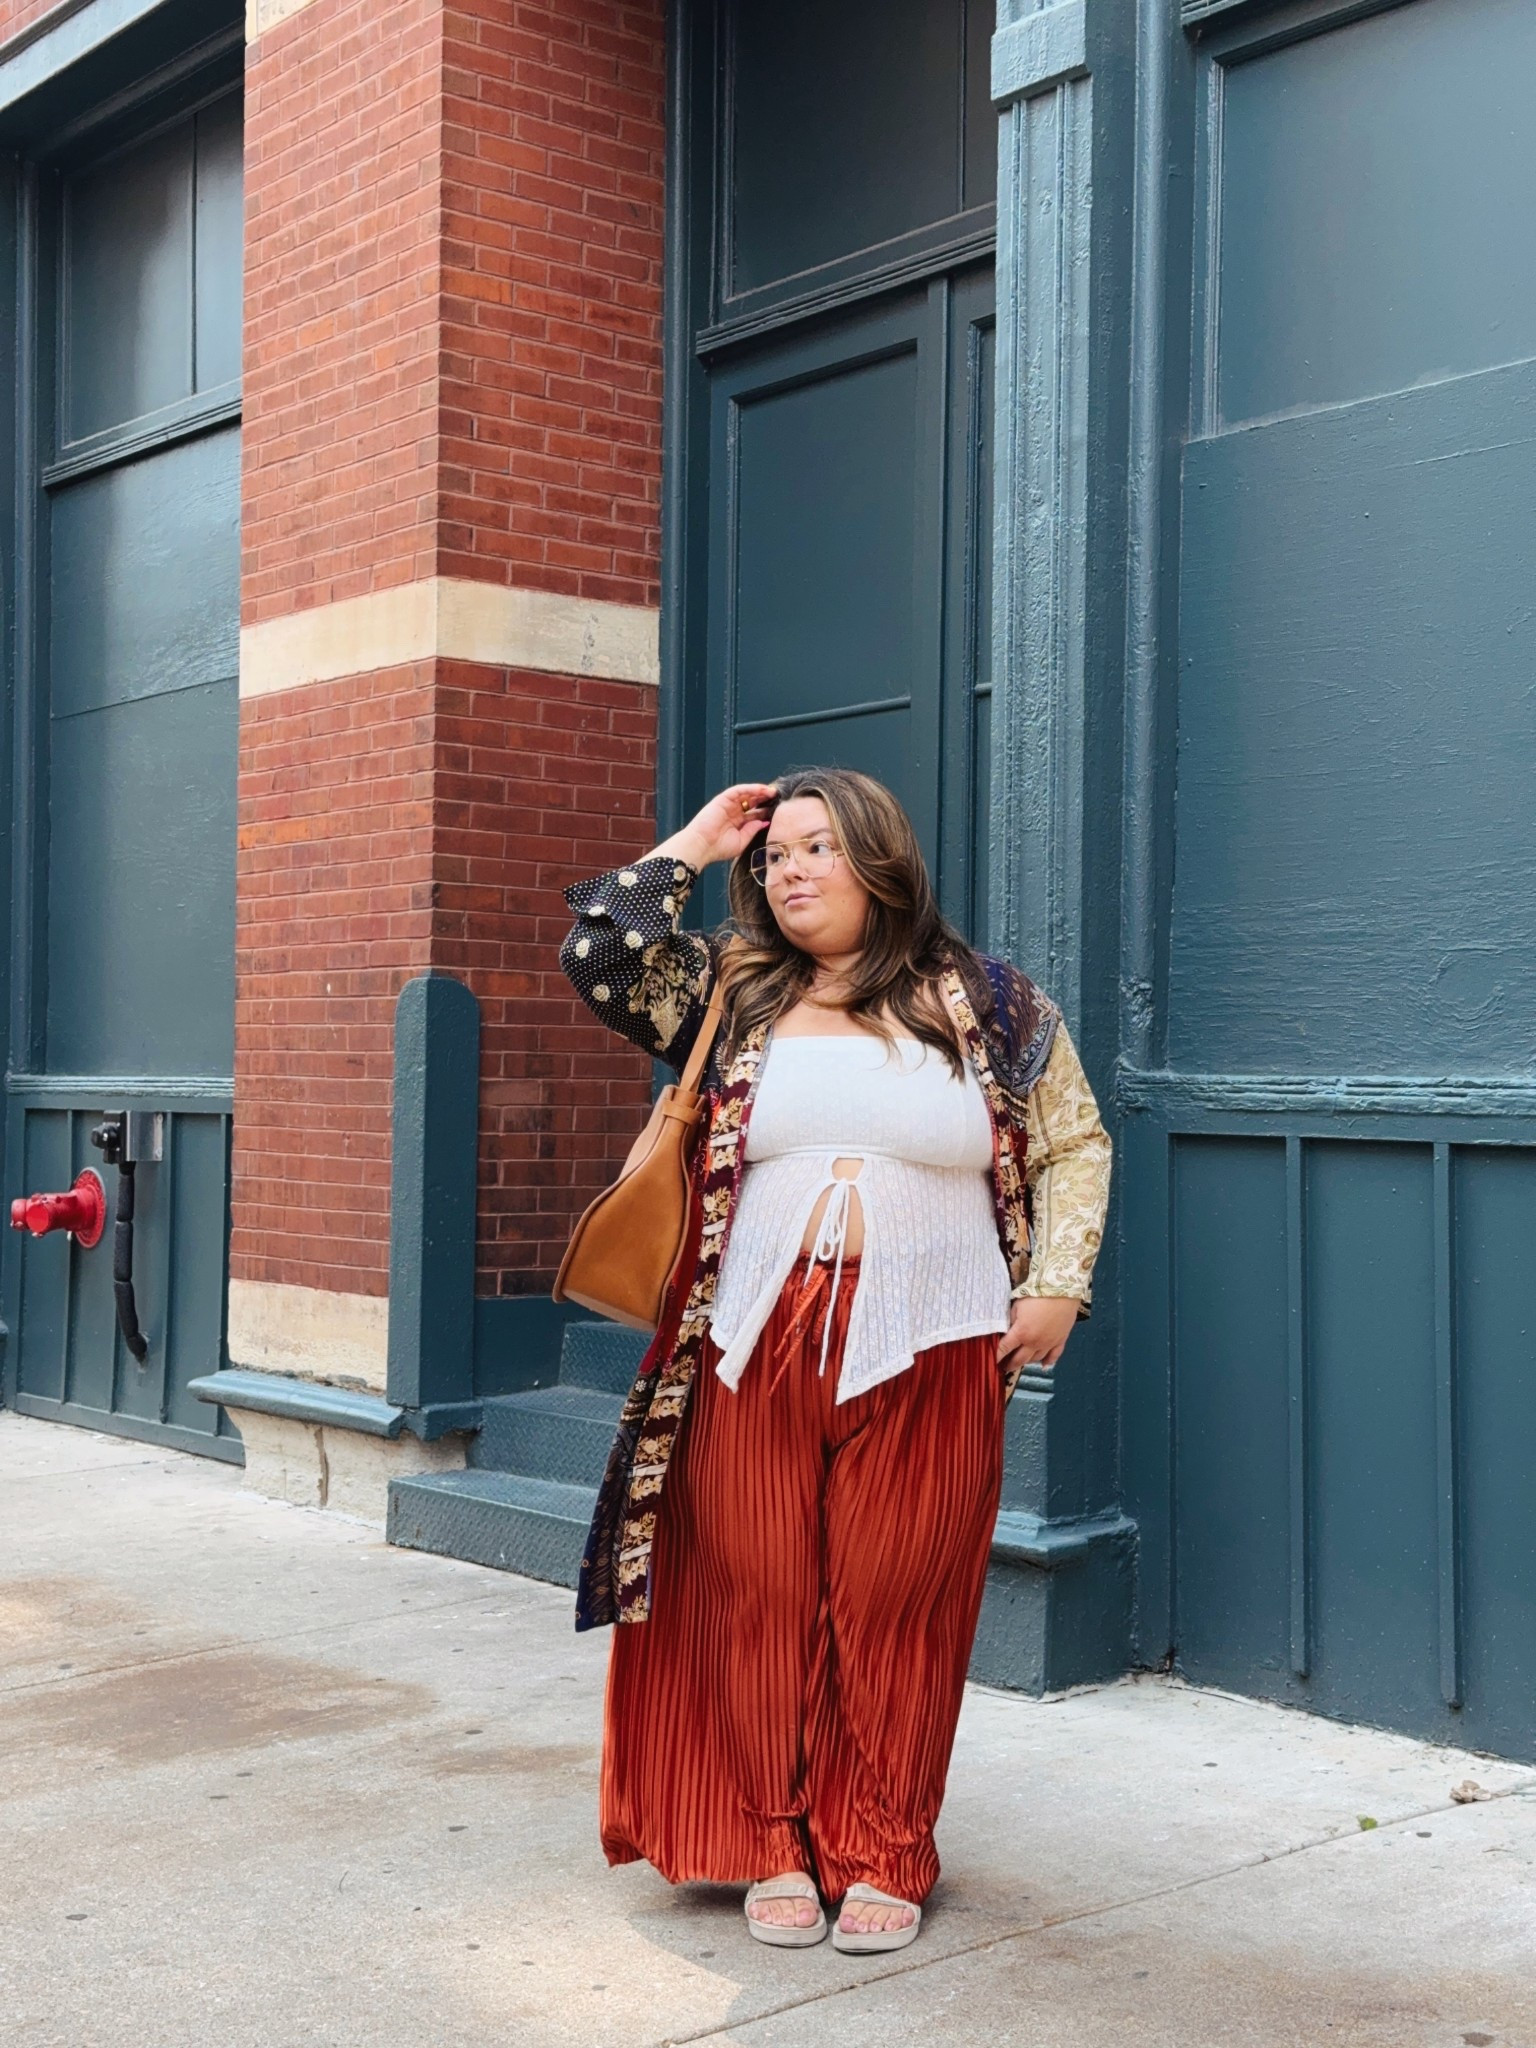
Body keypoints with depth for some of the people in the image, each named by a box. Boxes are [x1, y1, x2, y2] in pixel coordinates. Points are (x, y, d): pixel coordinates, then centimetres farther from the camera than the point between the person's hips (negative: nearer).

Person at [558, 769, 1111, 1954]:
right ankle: (773, 1850, 20)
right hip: (755, 1355, 2)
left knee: (895, 1613, 3)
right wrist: (694, 844, 6)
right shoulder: (731, 994, 11)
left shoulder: (990, 1004, 7)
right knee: (758, 1603, 5)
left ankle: (880, 1858, 18)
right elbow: (598, 963, 0)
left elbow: (1075, 1147, 12)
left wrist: (1055, 1287, 1)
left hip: (926, 1362, -1)